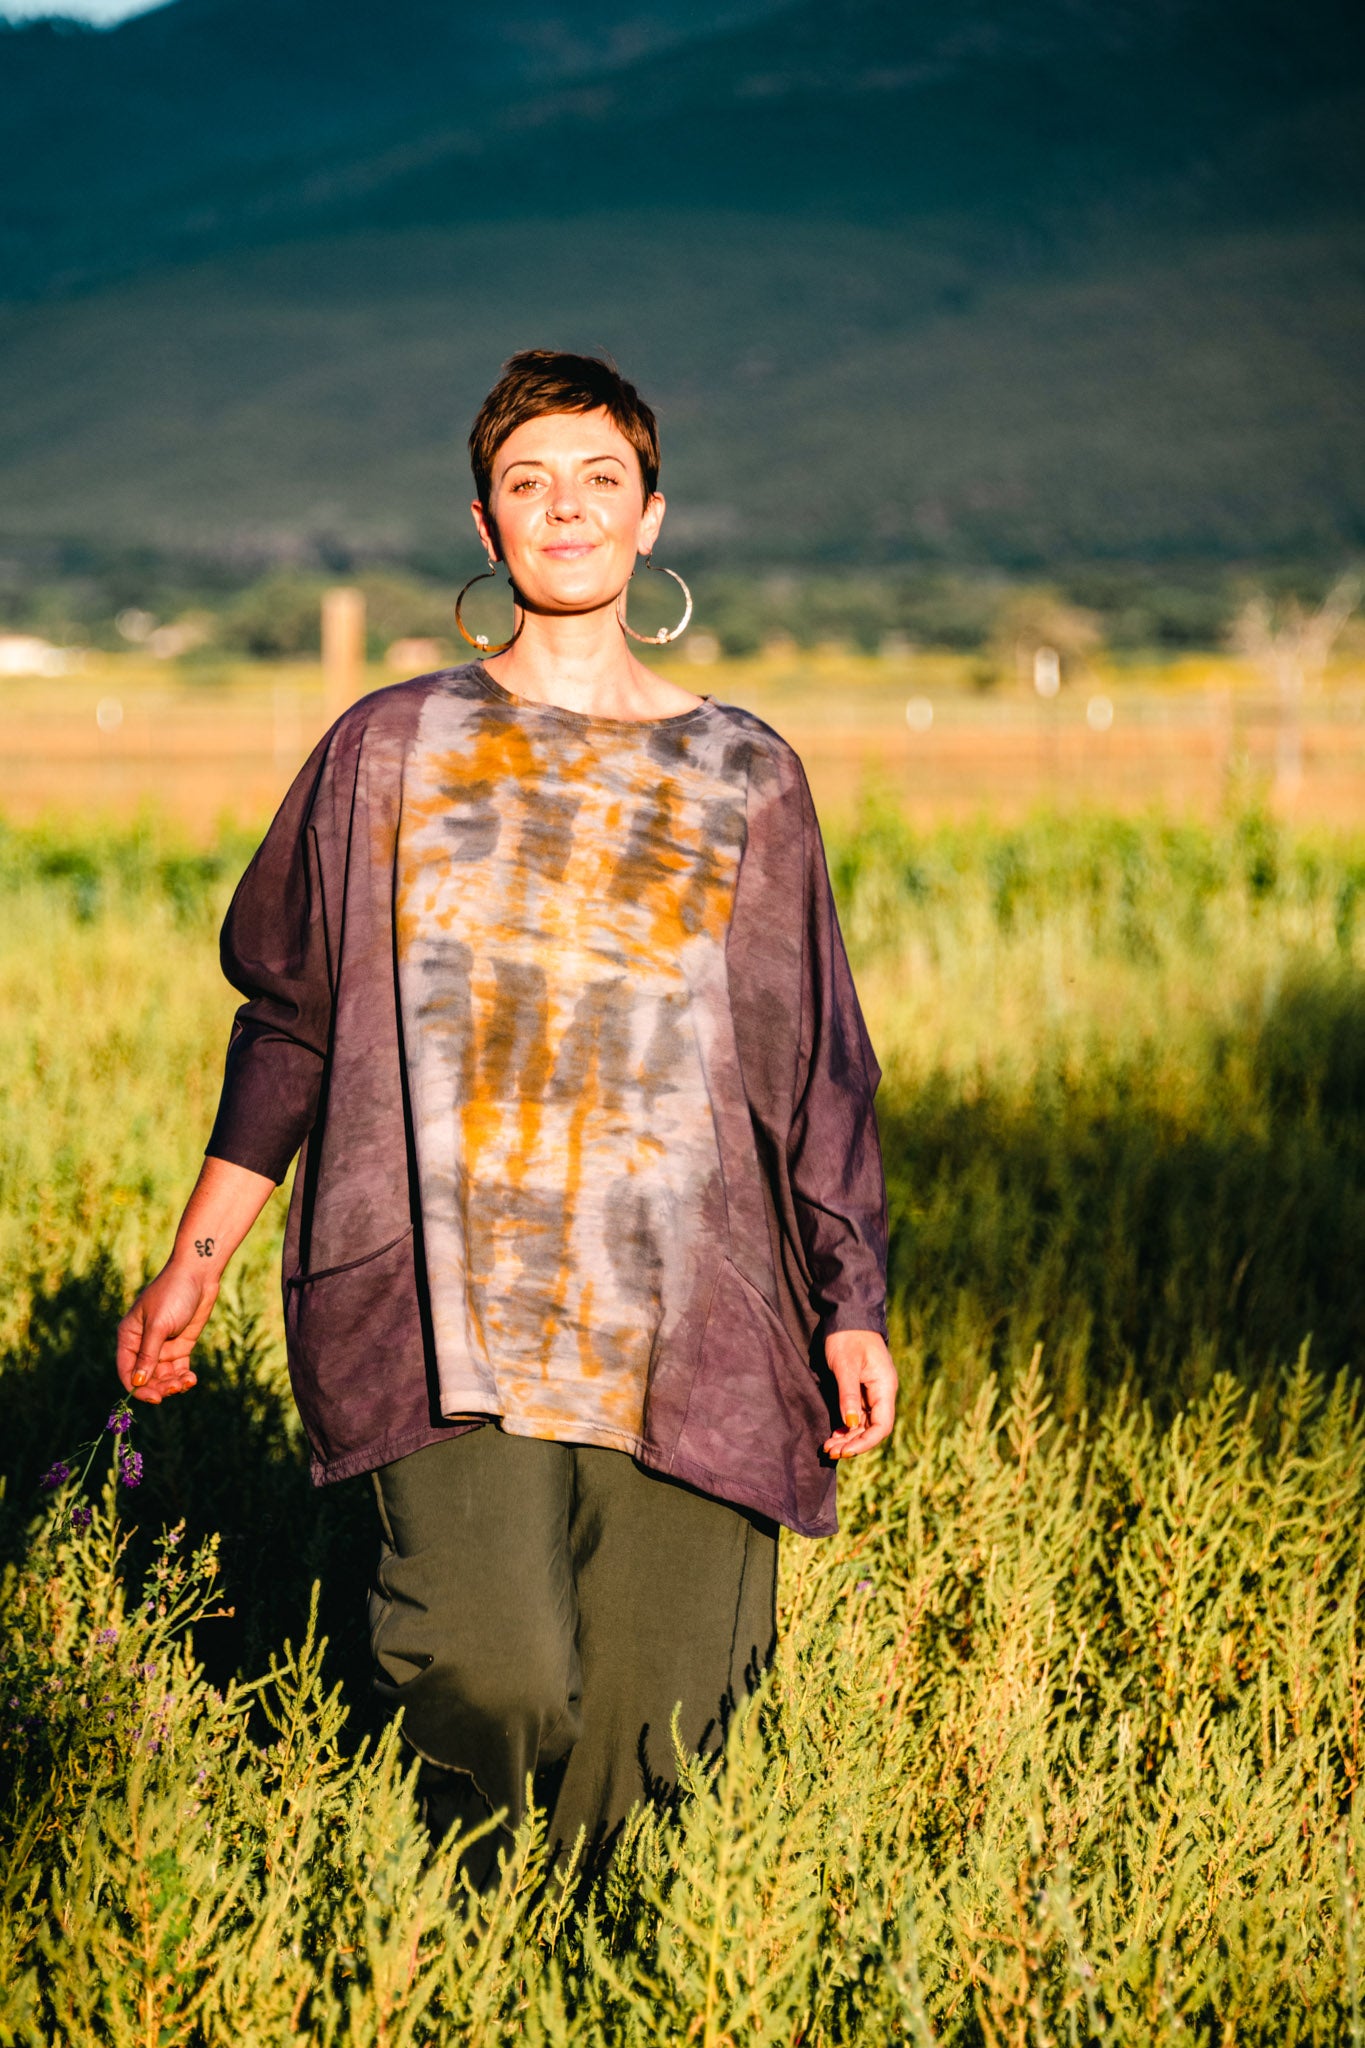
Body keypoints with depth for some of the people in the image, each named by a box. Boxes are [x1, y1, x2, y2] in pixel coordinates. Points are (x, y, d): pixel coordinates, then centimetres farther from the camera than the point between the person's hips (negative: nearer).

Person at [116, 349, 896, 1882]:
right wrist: (194, 1261, 13)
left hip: (675, 1331, 1)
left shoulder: (742, 779, 11)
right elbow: (288, 1023, 15)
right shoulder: (391, 750, 10)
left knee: (647, 1724, -6)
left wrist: (852, 1307, 5)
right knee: (495, 1683, -18)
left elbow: (816, 1065, 12)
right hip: (451, 1317, -1)